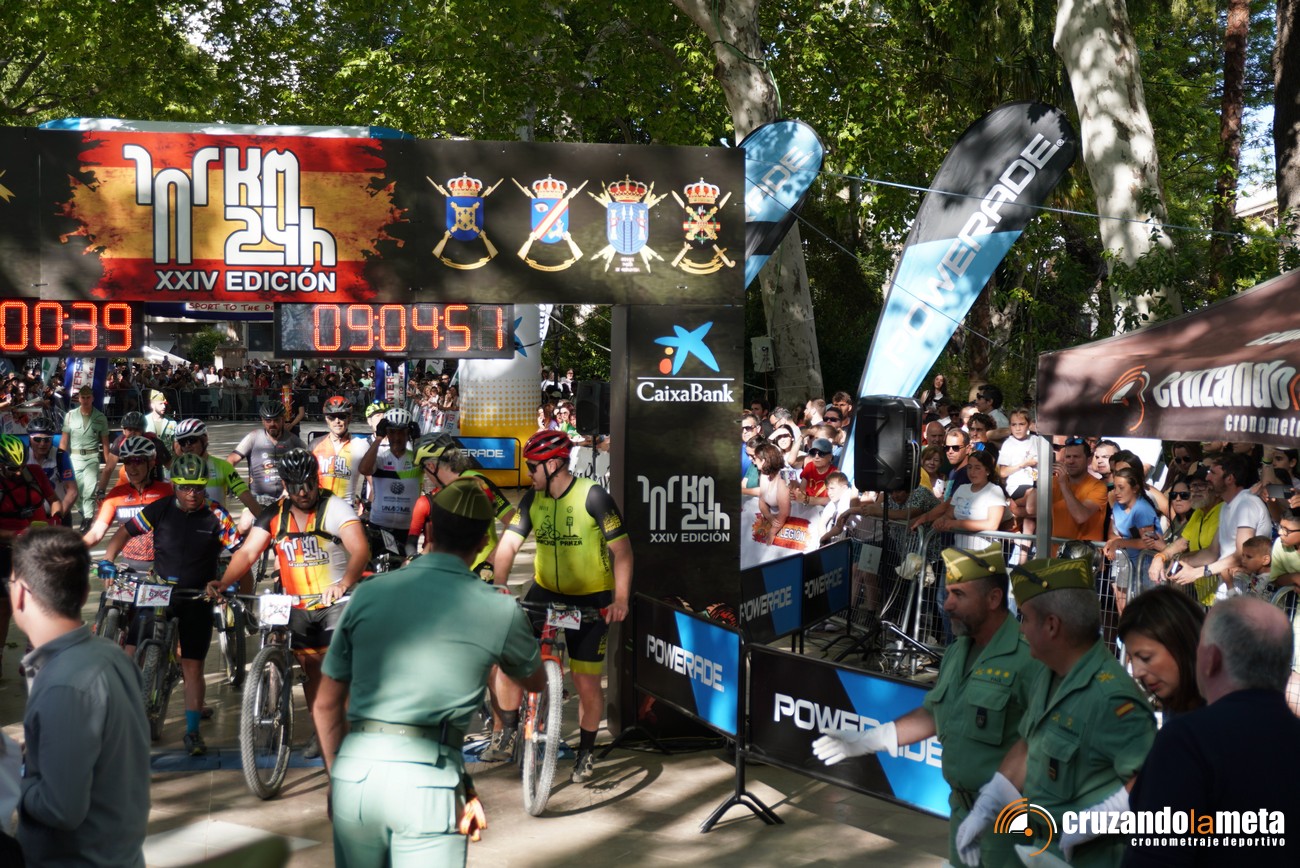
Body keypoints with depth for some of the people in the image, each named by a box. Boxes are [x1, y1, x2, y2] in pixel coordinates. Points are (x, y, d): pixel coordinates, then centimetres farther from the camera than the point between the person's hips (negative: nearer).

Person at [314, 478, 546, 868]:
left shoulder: (367, 594, 8)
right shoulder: (498, 610, 1)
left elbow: (325, 705, 13)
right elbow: (537, 682, 22)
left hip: (354, 772, 4)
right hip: (426, 778, -3)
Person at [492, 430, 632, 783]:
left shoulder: (592, 496, -17)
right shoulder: (533, 499, -2)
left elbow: (621, 548, -16)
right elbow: (508, 544, -7)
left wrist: (621, 599, -23)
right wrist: (498, 588, -21)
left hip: (591, 600, -4)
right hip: (546, 593, 4)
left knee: (587, 682, 1)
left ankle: (586, 752, 24)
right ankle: (507, 730, 12)